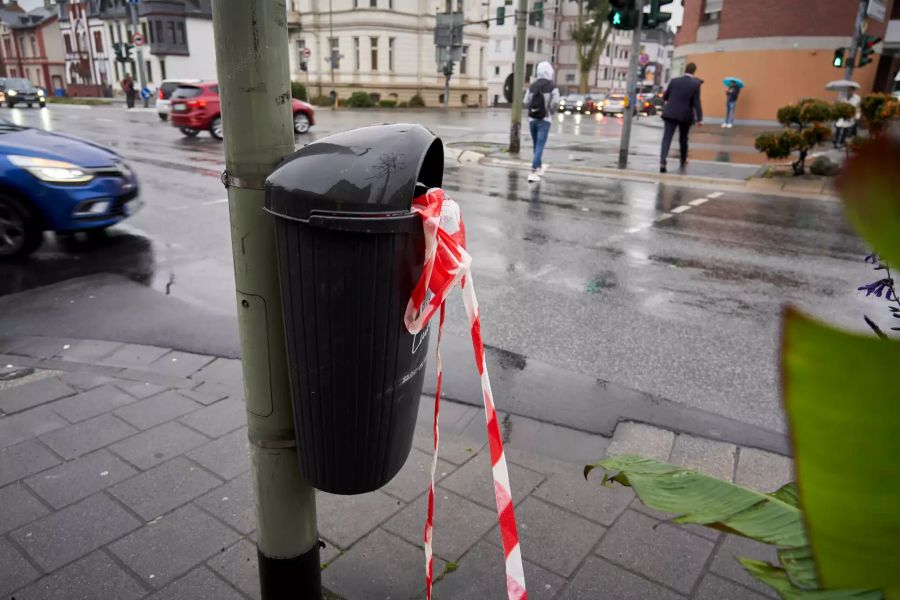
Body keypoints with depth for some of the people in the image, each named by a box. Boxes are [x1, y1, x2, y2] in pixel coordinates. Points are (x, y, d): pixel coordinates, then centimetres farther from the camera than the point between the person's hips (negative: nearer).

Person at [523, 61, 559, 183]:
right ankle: (533, 172, -16)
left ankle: (540, 167, 36)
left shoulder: (531, 86, 3)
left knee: (536, 145, 18)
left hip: (532, 119, 4)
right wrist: (550, 111, 1)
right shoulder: (552, 87, -7)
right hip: (544, 120, -4)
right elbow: (555, 103, -18)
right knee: (540, 146, -5)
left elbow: (525, 103, -1)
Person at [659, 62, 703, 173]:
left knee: (667, 138, -6)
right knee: (683, 139, 17)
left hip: (670, 114, 0)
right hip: (685, 115, 0)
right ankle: (683, 160, 31)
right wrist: (699, 118, -9)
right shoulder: (695, 84, -7)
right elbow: (696, 102, -10)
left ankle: (662, 161, -24)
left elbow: (665, 97, 7)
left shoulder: (674, 81, -1)